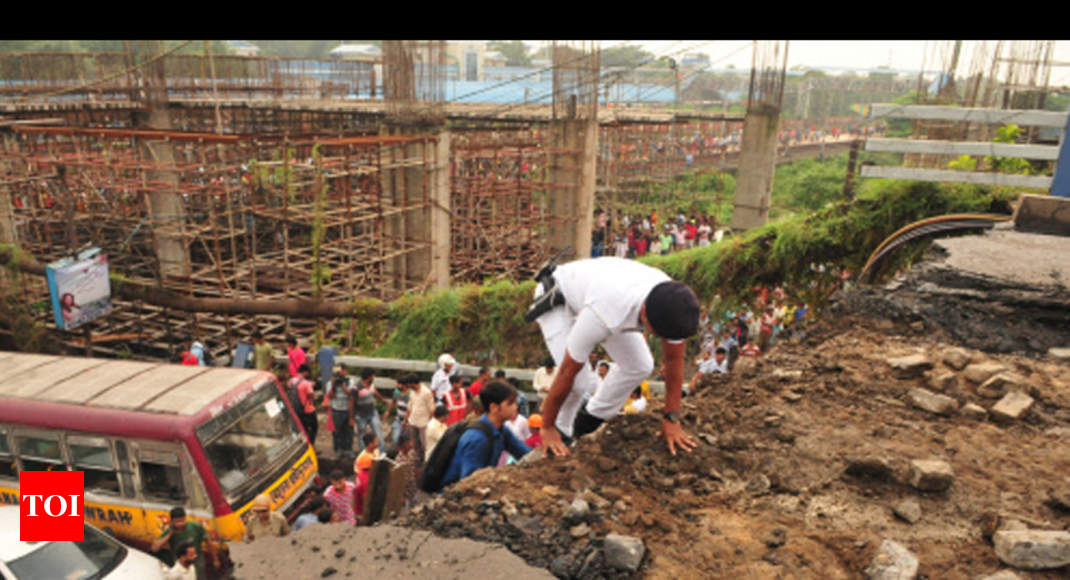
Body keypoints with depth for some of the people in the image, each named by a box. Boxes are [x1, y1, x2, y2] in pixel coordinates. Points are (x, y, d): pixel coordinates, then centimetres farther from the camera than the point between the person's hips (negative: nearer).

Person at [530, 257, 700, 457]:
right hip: (557, 299, -6)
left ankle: (591, 419, 16)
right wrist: (547, 428, -20)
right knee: (579, 379, -22)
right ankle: (561, 431, 9)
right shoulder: (604, 315, -46)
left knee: (641, 366, -6)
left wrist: (671, 419, -10)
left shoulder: (673, 305, -30)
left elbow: (674, 360, -14)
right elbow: (567, 373, -33)